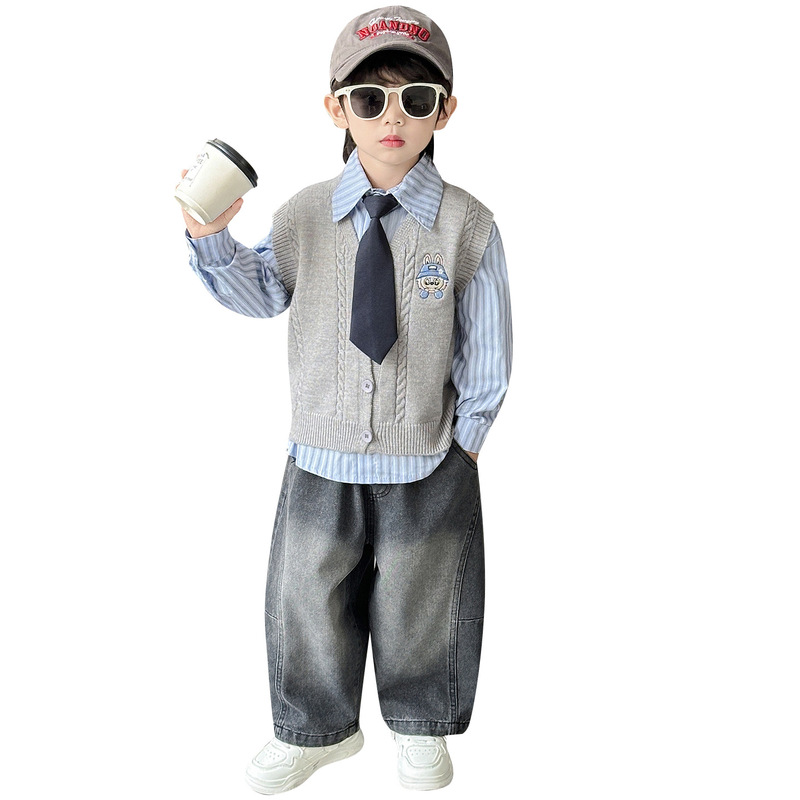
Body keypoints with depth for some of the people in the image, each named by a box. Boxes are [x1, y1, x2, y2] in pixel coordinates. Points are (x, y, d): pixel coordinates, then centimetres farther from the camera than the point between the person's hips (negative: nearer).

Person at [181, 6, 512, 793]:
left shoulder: (467, 226, -12)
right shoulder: (304, 215, -6)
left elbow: (485, 352, -5)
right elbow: (261, 294, 7)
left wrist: (461, 439, -3)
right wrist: (212, 239, -10)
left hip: (426, 468, -2)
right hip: (320, 461, 2)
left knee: (419, 609, 18)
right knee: (307, 604, 18)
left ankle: (418, 730, 48)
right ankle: (317, 730, 47)